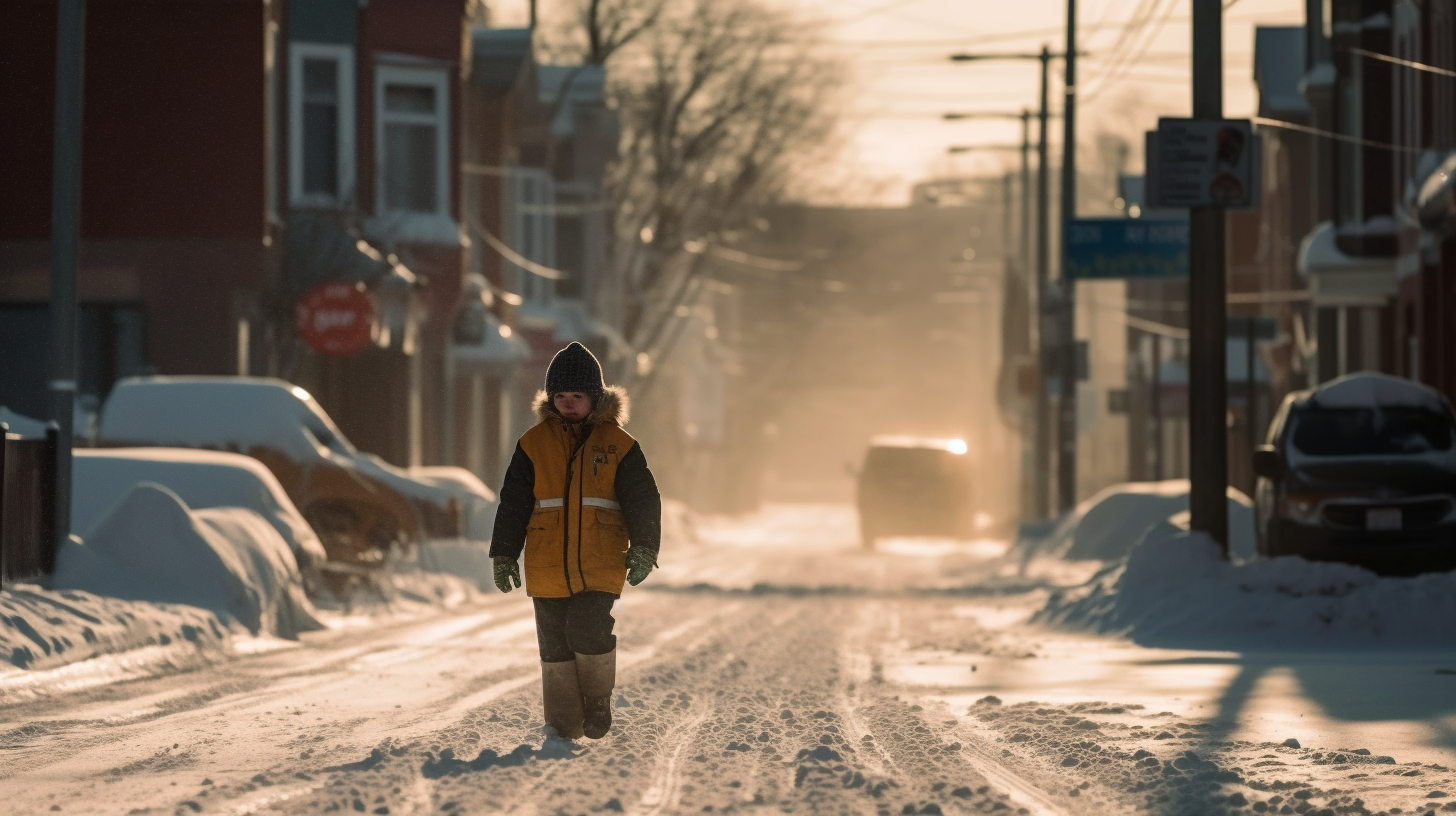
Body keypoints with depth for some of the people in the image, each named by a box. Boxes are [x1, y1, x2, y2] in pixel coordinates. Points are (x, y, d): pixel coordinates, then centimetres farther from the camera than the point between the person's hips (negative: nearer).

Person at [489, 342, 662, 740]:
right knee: (555, 647, 3)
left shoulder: (618, 445, 2)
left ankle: (598, 703, 7)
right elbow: (513, 503, 8)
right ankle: (563, 729, 13)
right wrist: (504, 555, 5)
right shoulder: (535, 444, 5)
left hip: (600, 566, -2)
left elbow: (642, 499, 2)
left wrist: (643, 550, -9)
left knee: (589, 633, -18)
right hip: (547, 569, 2)